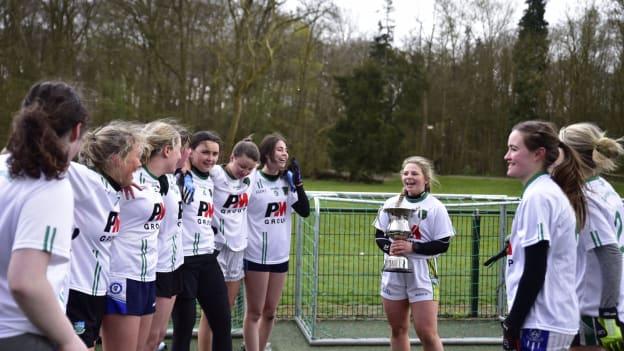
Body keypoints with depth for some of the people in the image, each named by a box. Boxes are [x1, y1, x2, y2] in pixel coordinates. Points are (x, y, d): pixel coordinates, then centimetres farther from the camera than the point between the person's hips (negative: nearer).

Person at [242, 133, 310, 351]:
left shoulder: (287, 180, 6)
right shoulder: (252, 180, -12)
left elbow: (305, 211, 4)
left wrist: (298, 182, -5)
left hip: (280, 256, 6)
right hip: (256, 257, -6)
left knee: (270, 311, 13)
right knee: (254, 312, 3)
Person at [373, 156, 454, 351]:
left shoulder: (435, 207, -6)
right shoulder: (391, 204, 6)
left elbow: (443, 244, -9)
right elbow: (379, 235, 9)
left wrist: (412, 247, -21)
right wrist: (389, 247, -13)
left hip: (422, 276, -4)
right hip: (393, 274, 4)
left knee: (427, 333, -7)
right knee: (398, 329, 13)